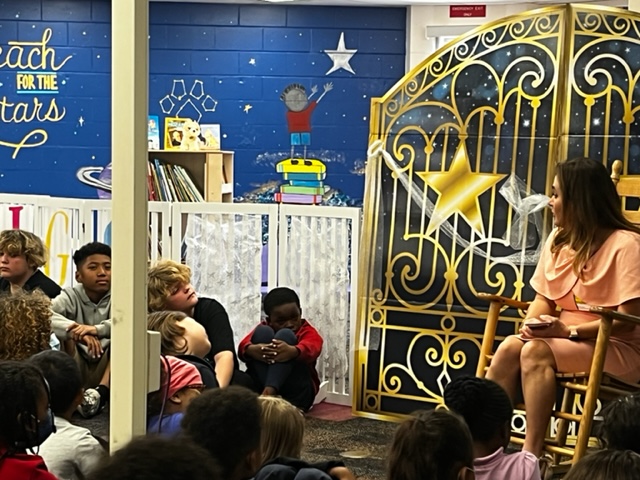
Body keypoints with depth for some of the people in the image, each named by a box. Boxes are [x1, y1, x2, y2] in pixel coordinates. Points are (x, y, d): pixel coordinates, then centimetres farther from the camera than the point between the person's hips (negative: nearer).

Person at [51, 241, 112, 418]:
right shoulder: (70, 297, -3)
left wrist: (97, 329, -38)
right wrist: (78, 332, -38)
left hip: (106, 370, 0)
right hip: (76, 370, 0)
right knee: (67, 331, -22)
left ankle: (102, 392, -31)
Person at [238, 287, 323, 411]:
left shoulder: (308, 331, 5)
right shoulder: (264, 327, 12)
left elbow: (311, 349, -22)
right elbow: (243, 346, -12)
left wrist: (293, 351, -47)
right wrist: (251, 350, -39)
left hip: (296, 393, -2)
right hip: (259, 387, 2)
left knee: (285, 335, -18)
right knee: (263, 332, -14)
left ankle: (269, 391, -39)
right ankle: (267, 391, -32)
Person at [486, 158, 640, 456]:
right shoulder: (558, 239, 10)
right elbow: (544, 298, 10)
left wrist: (569, 330, -23)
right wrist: (531, 325, -11)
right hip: (566, 338, 6)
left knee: (536, 351, -30)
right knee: (509, 348, -22)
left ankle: (531, 454, -27)